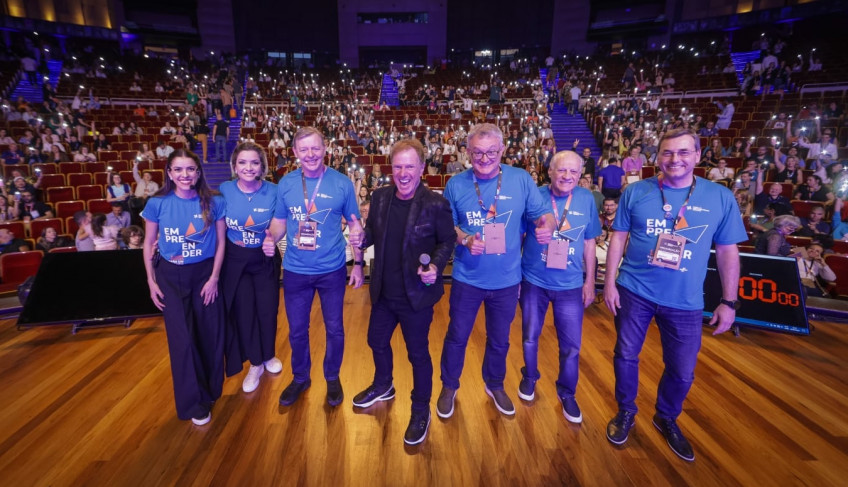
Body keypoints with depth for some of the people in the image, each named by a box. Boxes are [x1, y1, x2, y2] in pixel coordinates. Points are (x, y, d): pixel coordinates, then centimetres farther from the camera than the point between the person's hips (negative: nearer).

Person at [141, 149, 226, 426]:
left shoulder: (214, 203, -8)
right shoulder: (157, 204, -7)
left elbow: (221, 242, -3)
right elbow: (149, 244, 2)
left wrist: (214, 278, -7)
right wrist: (151, 281, -1)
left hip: (204, 273, 0)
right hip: (170, 277, 0)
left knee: (210, 335, 9)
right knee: (182, 339, 4)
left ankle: (211, 389, 35)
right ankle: (194, 402, 21)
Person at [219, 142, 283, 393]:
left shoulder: (273, 191, -13)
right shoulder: (224, 190, -11)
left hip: (265, 259, 0)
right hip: (235, 260, 0)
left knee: (267, 309, 10)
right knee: (243, 312, 8)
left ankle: (268, 355, 38)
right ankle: (255, 364, 28)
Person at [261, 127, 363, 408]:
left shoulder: (342, 183, -8)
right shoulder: (285, 184, -3)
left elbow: (355, 225, -2)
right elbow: (279, 221, 7)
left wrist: (358, 264, -7)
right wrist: (271, 239, -15)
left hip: (332, 270, -1)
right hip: (295, 271, 2)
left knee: (334, 329, 14)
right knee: (297, 330, 17)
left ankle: (332, 378, 39)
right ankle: (300, 378, 42)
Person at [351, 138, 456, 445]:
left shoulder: (435, 204, -17)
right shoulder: (380, 198, -3)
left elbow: (448, 240, -8)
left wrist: (436, 265, -25)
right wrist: (361, 240, -13)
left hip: (416, 295, -5)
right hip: (384, 292, 6)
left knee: (418, 353, 11)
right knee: (377, 341, 25)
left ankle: (421, 411, 36)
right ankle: (382, 386, 56)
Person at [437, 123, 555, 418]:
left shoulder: (521, 179, -8)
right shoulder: (456, 184, -7)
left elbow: (542, 213, -3)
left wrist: (546, 225, -26)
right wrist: (465, 239, -21)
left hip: (506, 279, 1)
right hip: (468, 277, 0)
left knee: (499, 339, 20)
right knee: (457, 336, 15)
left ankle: (495, 385, 47)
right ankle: (449, 387, 40)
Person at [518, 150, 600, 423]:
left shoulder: (586, 200, -4)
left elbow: (589, 243, 4)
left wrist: (590, 282, 5)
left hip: (571, 285, 1)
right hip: (533, 281, -1)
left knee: (571, 345, 9)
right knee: (530, 337, 17)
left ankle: (567, 393, 34)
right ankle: (530, 378, 44)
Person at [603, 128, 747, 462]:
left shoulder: (721, 197, -2)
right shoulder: (636, 192, -4)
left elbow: (727, 251, 3)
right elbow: (618, 237, 0)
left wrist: (729, 302, 3)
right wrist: (609, 281, -4)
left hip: (686, 301, 1)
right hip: (634, 291, -1)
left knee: (682, 371, 13)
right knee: (625, 356, 10)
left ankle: (666, 418, 41)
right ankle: (625, 411, 36)